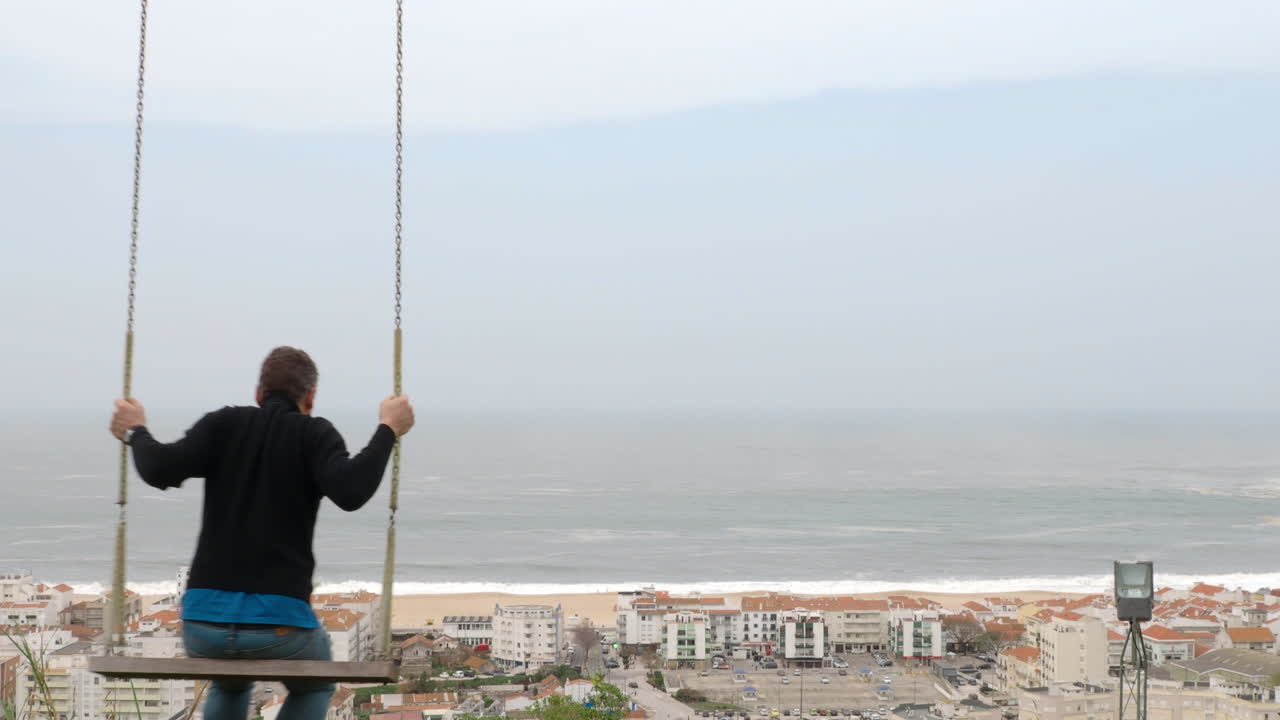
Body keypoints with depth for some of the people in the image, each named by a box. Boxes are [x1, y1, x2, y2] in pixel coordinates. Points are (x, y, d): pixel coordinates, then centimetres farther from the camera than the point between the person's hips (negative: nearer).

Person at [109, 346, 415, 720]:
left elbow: (162, 469, -8)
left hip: (204, 620, 3)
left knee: (230, 686, 38)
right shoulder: (314, 433, 2)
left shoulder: (222, 424, 7)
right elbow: (350, 490, -17)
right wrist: (388, 428, -6)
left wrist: (136, 433, 12)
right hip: (279, 623, -3)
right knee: (314, 687, 32)